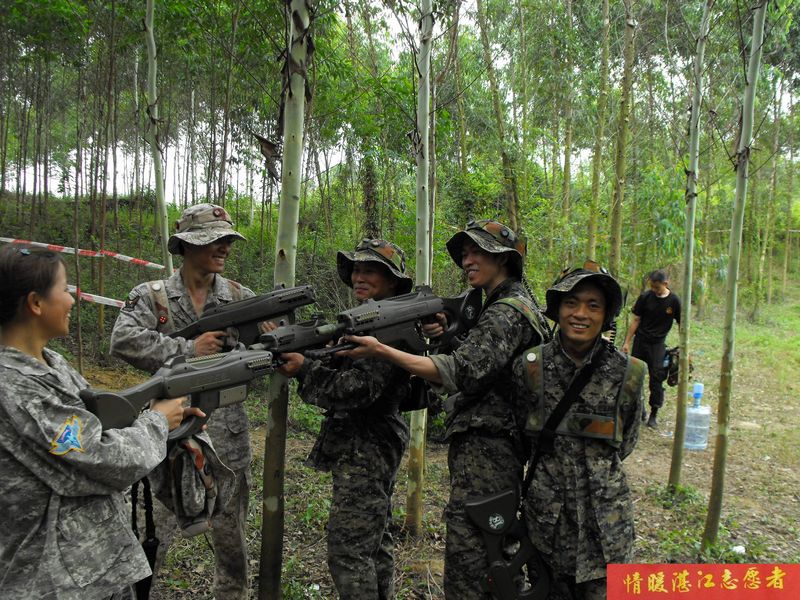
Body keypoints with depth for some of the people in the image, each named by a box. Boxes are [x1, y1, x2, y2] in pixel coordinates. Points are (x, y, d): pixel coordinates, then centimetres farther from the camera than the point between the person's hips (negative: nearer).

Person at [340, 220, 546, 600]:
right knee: (493, 561, 20)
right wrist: (448, 335, 3)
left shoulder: (507, 312, -14)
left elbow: (460, 372, -25)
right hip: (490, 446, 11)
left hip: (484, 451, -11)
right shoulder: (502, 306, 18)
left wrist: (381, 351, -28)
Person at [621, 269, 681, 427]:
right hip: (640, 341, 2)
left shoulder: (674, 301, -7)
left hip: (658, 344, -2)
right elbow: (636, 320, 1)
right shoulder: (645, 297, -5)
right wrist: (627, 342, -1)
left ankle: (654, 414, 9)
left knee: (657, 379, -2)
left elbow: (681, 325, -1)